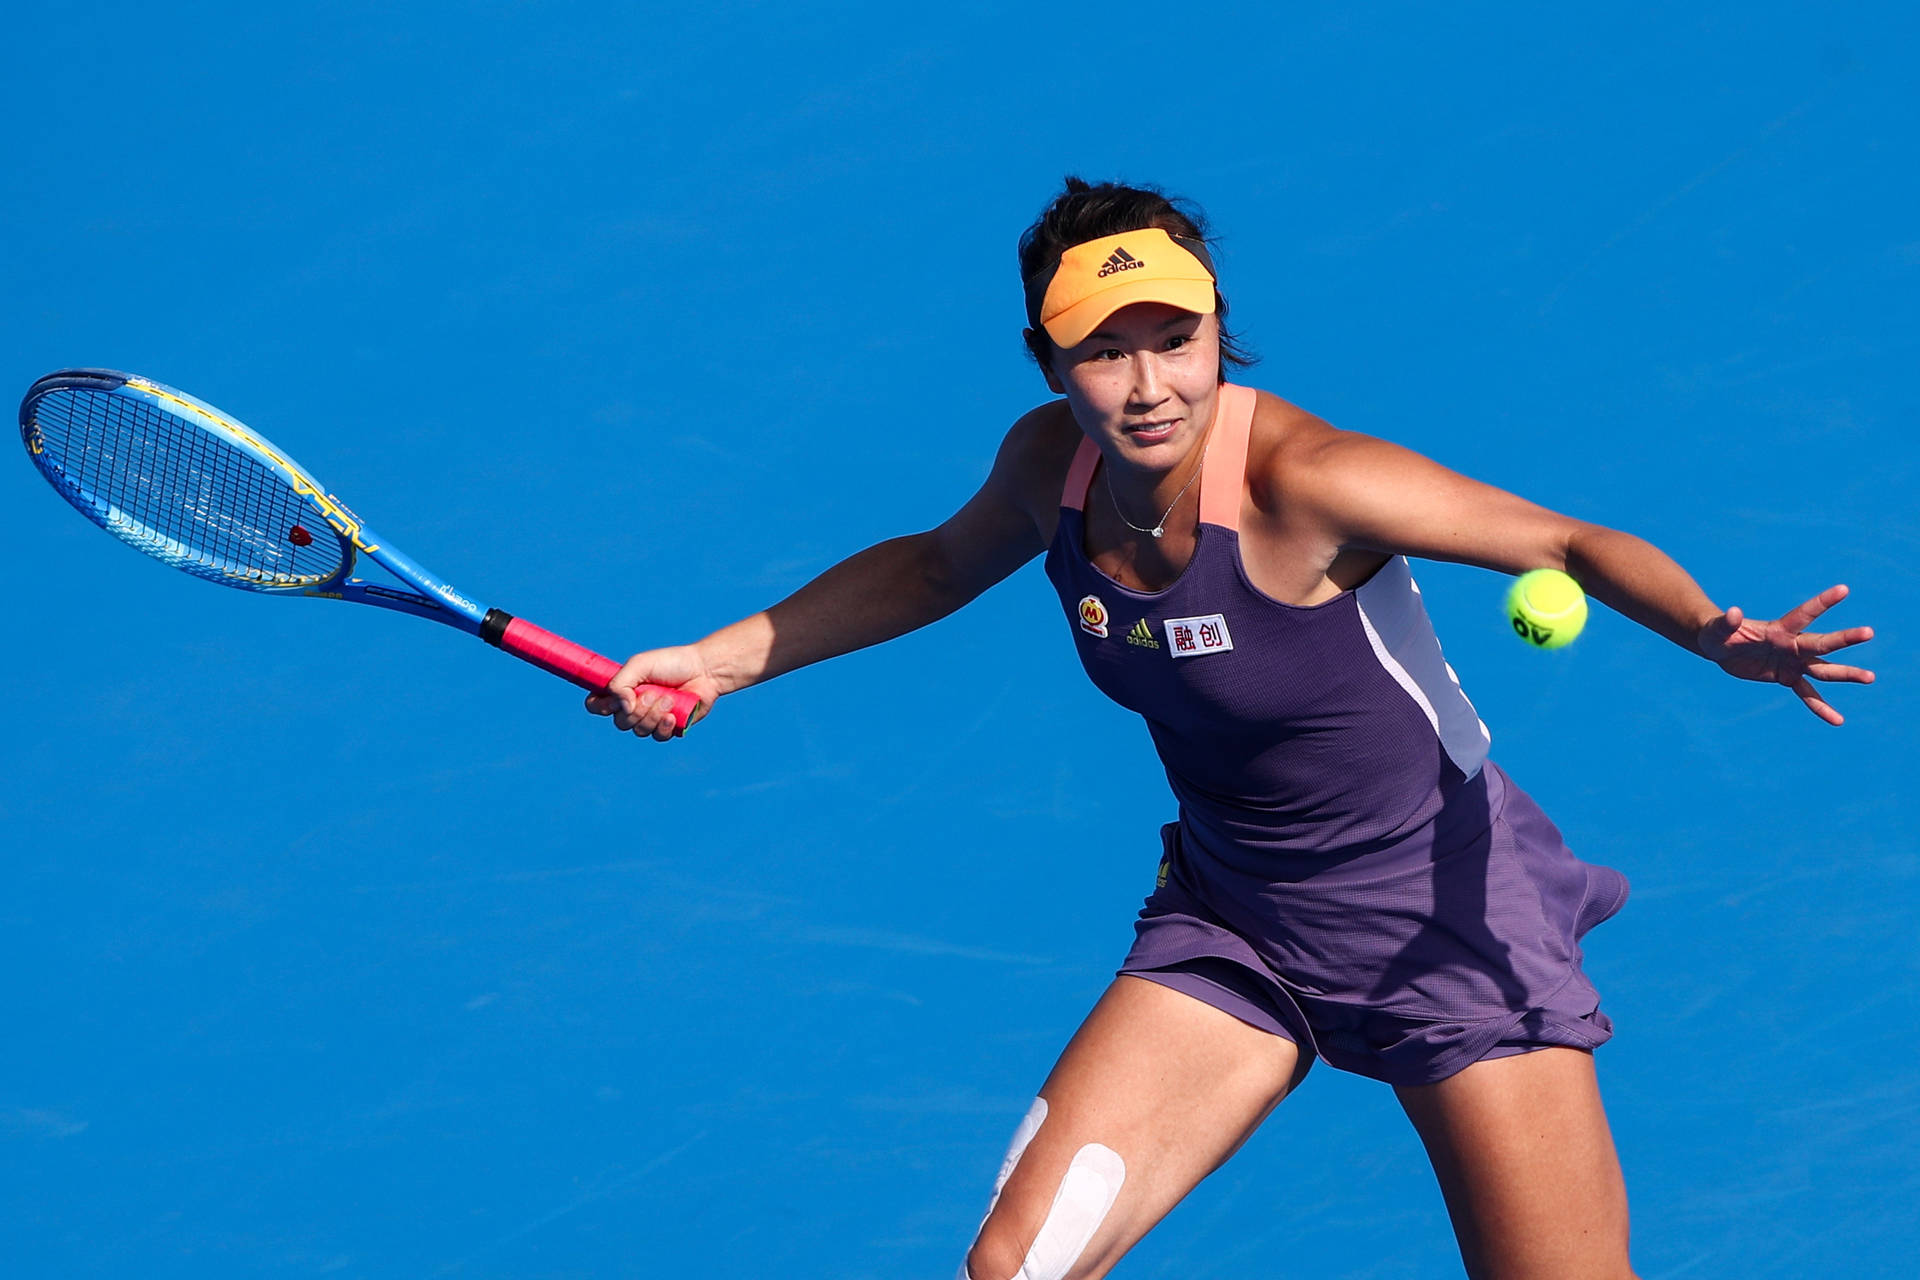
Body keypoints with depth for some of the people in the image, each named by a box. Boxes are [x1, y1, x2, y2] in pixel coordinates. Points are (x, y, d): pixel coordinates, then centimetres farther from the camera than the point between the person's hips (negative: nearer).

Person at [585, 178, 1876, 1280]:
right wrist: (721, 658, 12)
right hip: (1231, 926, 5)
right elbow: (942, 564, 14)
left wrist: (1720, 634, -43)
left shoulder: (1300, 481, -27)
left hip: (1445, 914, -5)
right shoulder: (1052, 462, -9)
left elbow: (1569, 543, -24)